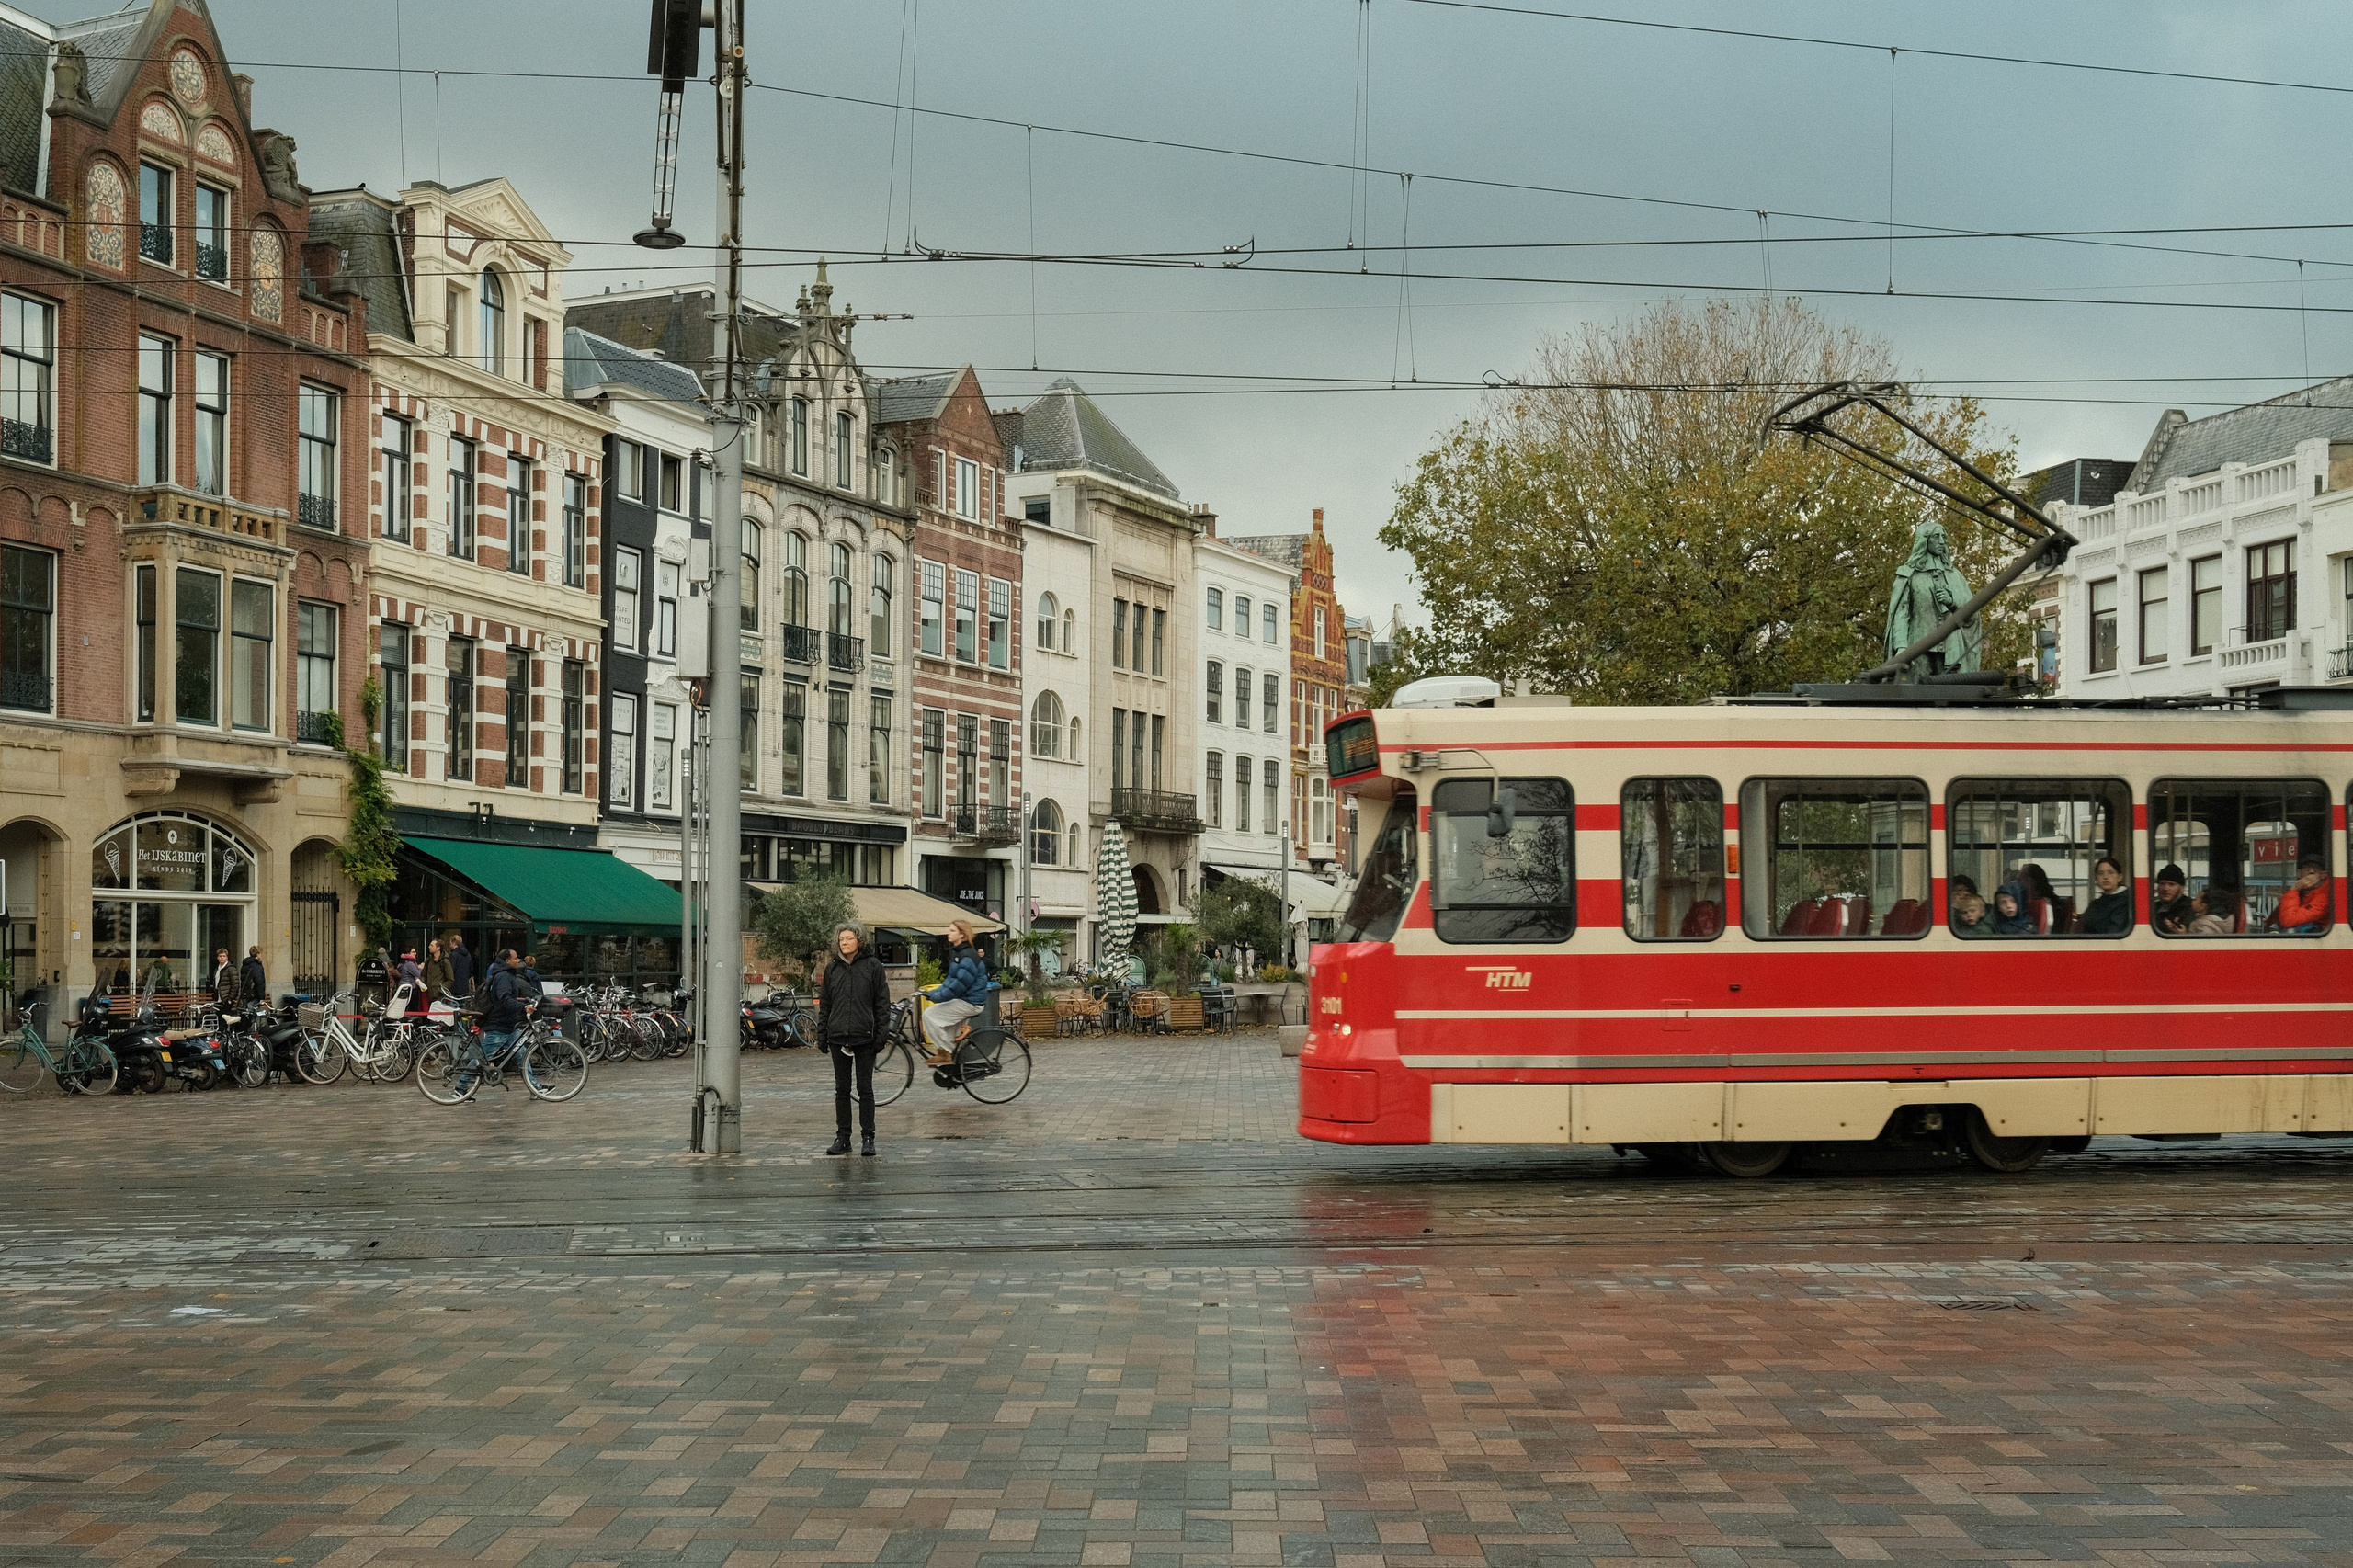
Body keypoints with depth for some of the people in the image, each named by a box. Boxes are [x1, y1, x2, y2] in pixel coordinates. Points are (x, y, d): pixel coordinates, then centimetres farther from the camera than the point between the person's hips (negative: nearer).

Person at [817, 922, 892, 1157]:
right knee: (842, 1089, 7)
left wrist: (881, 1035, -7)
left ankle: (868, 1138, 6)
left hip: (865, 1038, -3)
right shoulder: (832, 968, 9)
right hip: (838, 1037, 3)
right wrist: (822, 1033, 7)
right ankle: (842, 1138, 12)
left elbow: (882, 1003, -1)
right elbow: (824, 1003, 14)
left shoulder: (873, 965, -1)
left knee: (865, 1088, 1)